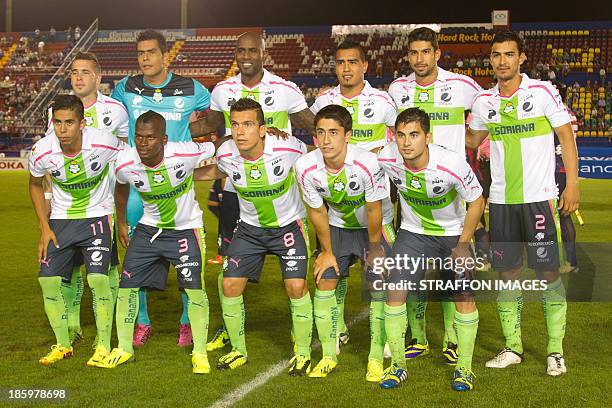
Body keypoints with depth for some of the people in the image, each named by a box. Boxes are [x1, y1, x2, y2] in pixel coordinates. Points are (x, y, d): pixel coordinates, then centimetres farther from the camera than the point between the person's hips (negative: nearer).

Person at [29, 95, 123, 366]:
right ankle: (62, 345, 15)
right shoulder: (41, 151, -17)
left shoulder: (104, 143, -23)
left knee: (98, 277, -18)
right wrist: (45, 228, 1)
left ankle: (104, 346, -2)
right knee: (48, 279, -4)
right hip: (60, 219, 3)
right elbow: (35, 184, 6)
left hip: (97, 216, -3)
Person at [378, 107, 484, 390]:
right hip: (413, 232, 2)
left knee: (463, 297, -4)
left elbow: (476, 201, -14)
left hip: (454, 233, -2)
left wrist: (463, 245, -11)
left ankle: (464, 367, 14)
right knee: (394, 290, -9)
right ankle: (398, 365, 7)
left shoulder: (452, 163, -30)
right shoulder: (386, 159, -23)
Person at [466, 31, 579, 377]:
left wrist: (572, 184, -7)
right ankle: (513, 347, 17)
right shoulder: (484, 101, 7)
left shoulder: (542, 92, -4)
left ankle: (556, 350, 8)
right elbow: (472, 140, 24)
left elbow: (566, 136, -2)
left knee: (549, 271, -2)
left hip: (539, 198, -4)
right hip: (501, 201, 4)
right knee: (507, 273, 6)